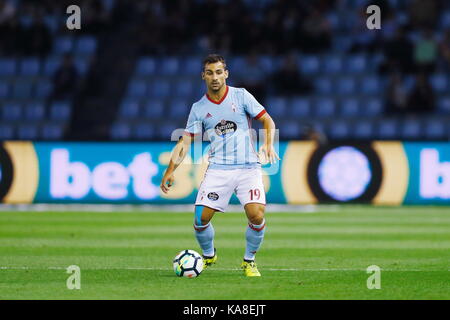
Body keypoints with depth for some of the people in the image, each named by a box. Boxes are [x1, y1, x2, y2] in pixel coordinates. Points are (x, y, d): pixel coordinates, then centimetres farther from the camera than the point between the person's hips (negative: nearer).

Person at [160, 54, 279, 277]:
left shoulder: (241, 96, 3)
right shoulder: (199, 108, 7)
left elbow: (267, 121, 4)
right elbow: (185, 142, 7)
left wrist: (268, 145, -14)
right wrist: (170, 171, -4)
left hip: (248, 167, -2)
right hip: (218, 168, 2)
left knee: (256, 215, -20)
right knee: (201, 218, -10)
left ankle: (249, 261, 5)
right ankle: (208, 256, 21)